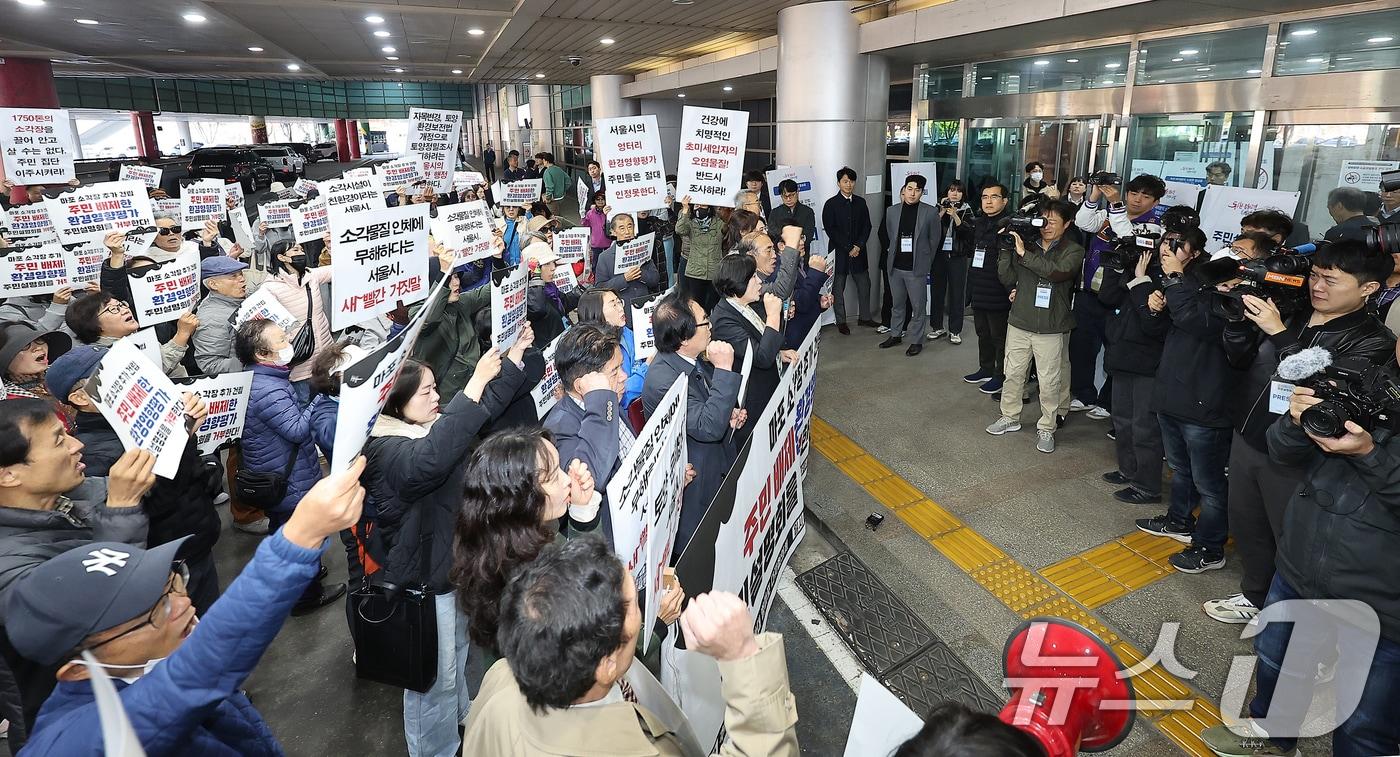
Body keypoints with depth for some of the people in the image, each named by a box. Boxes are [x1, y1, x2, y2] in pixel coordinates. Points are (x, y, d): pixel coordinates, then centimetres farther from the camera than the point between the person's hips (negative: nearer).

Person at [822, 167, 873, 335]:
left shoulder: (860, 202, 8)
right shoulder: (831, 204, -4)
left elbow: (867, 226, 7)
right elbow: (830, 229, -9)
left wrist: (859, 246, -8)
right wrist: (848, 248, -13)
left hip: (858, 251, 4)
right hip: (839, 252, -4)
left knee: (864, 285, 9)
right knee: (838, 288, 3)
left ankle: (864, 317, 23)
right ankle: (840, 321, 13)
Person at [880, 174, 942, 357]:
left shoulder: (930, 213, -6)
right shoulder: (892, 211, 4)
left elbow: (935, 240, 2)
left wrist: (924, 261, 7)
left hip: (916, 268, -3)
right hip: (895, 266, 4)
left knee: (918, 307, 2)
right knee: (898, 304, 17)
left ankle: (916, 341, 13)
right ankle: (895, 335, 30)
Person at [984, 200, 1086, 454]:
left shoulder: (1073, 251, -4)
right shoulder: (1026, 243, 2)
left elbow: (1057, 272, -25)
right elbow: (1008, 280, 0)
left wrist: (1024, 253, -24)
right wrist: (1007, 249, -11)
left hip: (1051, 329, -3)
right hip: (1019, 324, 3)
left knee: (1050, 382, 4)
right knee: (1013, 374, 14)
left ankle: (1047, 428, 18)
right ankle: (1010, 417, 31)